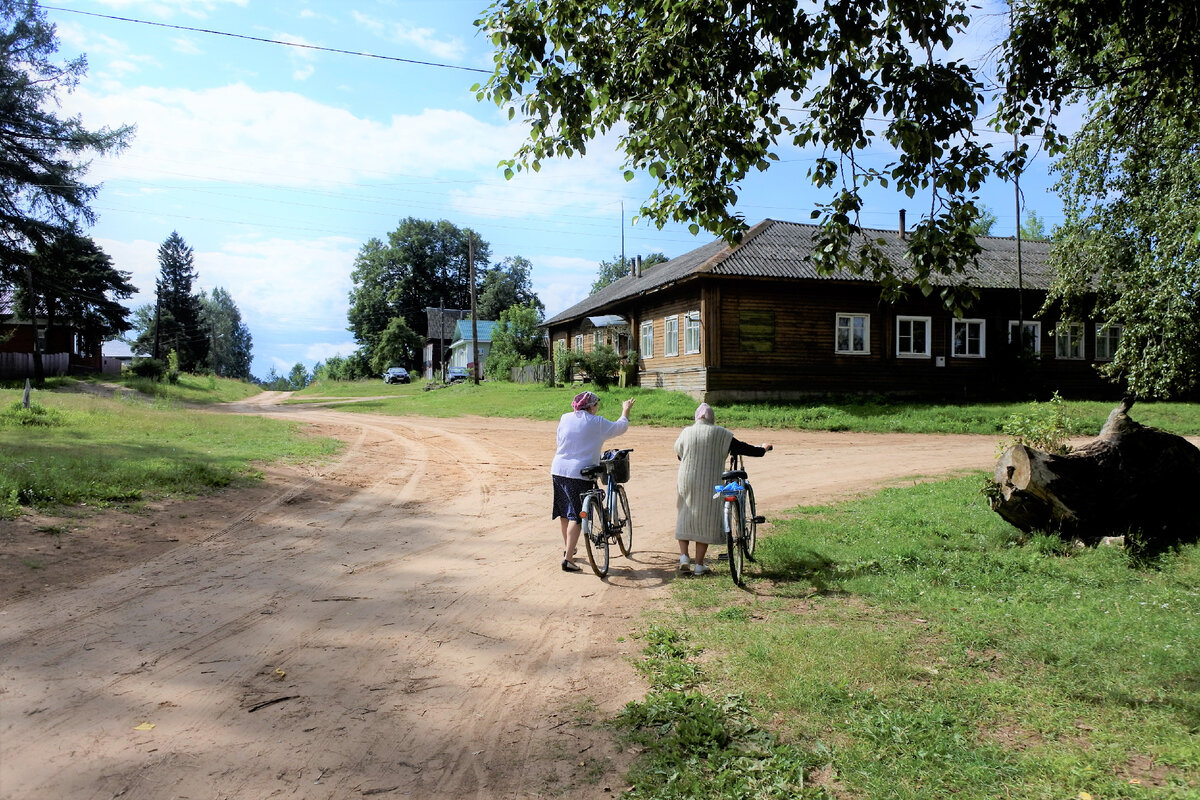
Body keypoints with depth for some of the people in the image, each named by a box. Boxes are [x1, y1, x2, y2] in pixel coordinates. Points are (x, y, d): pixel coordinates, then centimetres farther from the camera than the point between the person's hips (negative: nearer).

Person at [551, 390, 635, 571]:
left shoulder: (565, 418, 8)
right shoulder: (597, 423, -6)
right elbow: (621, 427, 7)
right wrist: (626, 409, 25)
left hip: (559, 470, 6)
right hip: (579, 474, -6)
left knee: (564, 512, 20)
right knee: (576, 516, -3)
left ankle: (567, 548, 37)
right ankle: (568, 558, -7)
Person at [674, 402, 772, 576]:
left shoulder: (686, 433, 2)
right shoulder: (720, 434, -4)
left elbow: (677, 452, 17)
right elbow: (741, 448, 0)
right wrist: (762, 449, 17)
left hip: (686, 482, 1)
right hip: (709, 485, -1)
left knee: (684, 518, 18)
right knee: (705, 522, 7)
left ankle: (684, 556, 10)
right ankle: (699, 565, 9)